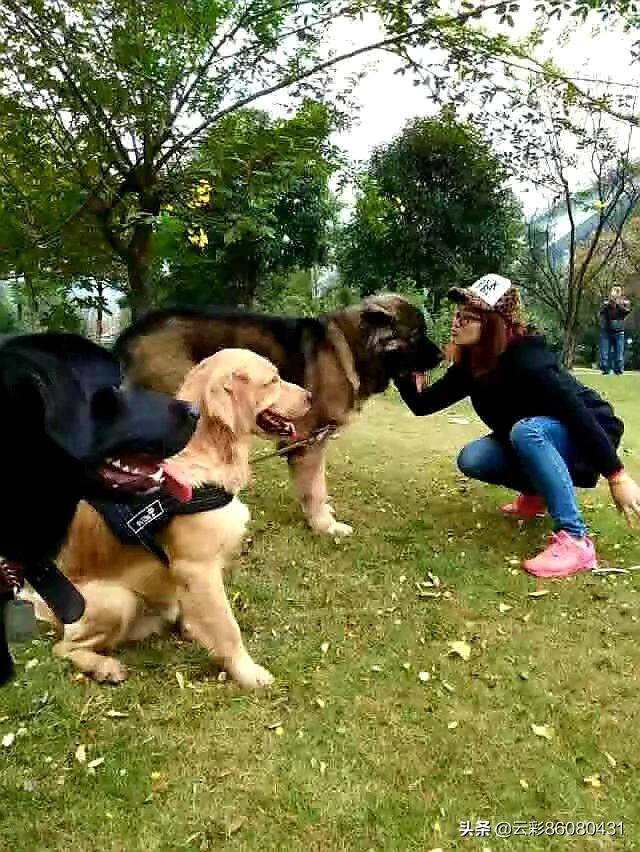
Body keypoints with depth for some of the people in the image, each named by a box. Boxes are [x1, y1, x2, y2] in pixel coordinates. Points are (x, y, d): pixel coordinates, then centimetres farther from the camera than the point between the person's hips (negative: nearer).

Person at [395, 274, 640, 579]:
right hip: (535, 440, 7)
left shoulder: (526, 359, -31)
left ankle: (574, 541, -32)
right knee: (471, 460, -12)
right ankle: (536, 492, 15)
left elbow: (579, 411, -33)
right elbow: (423, 404, -5)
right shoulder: (470, 365, -8)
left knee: (526, 430, -38)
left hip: (587, 435, -7)